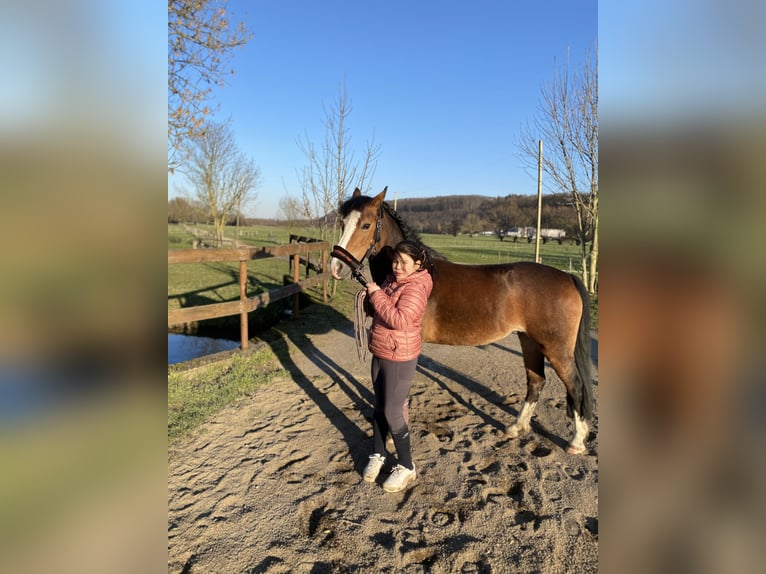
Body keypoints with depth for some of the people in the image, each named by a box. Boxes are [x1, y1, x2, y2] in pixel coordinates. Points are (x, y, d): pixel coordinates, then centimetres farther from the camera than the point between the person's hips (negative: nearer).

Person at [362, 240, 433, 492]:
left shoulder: (415, 287, -20)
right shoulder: (392, 280, 6)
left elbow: (399, 320, -32)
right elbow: (378, 311, 15)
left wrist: (377, 294, -25)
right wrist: (370, 297, -6)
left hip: (399, 359, -8)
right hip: (379, 355, 9)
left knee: (393, 413, 0)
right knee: (379, 407, 19)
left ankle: (406, 467, 19)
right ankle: (377, 455, 37)